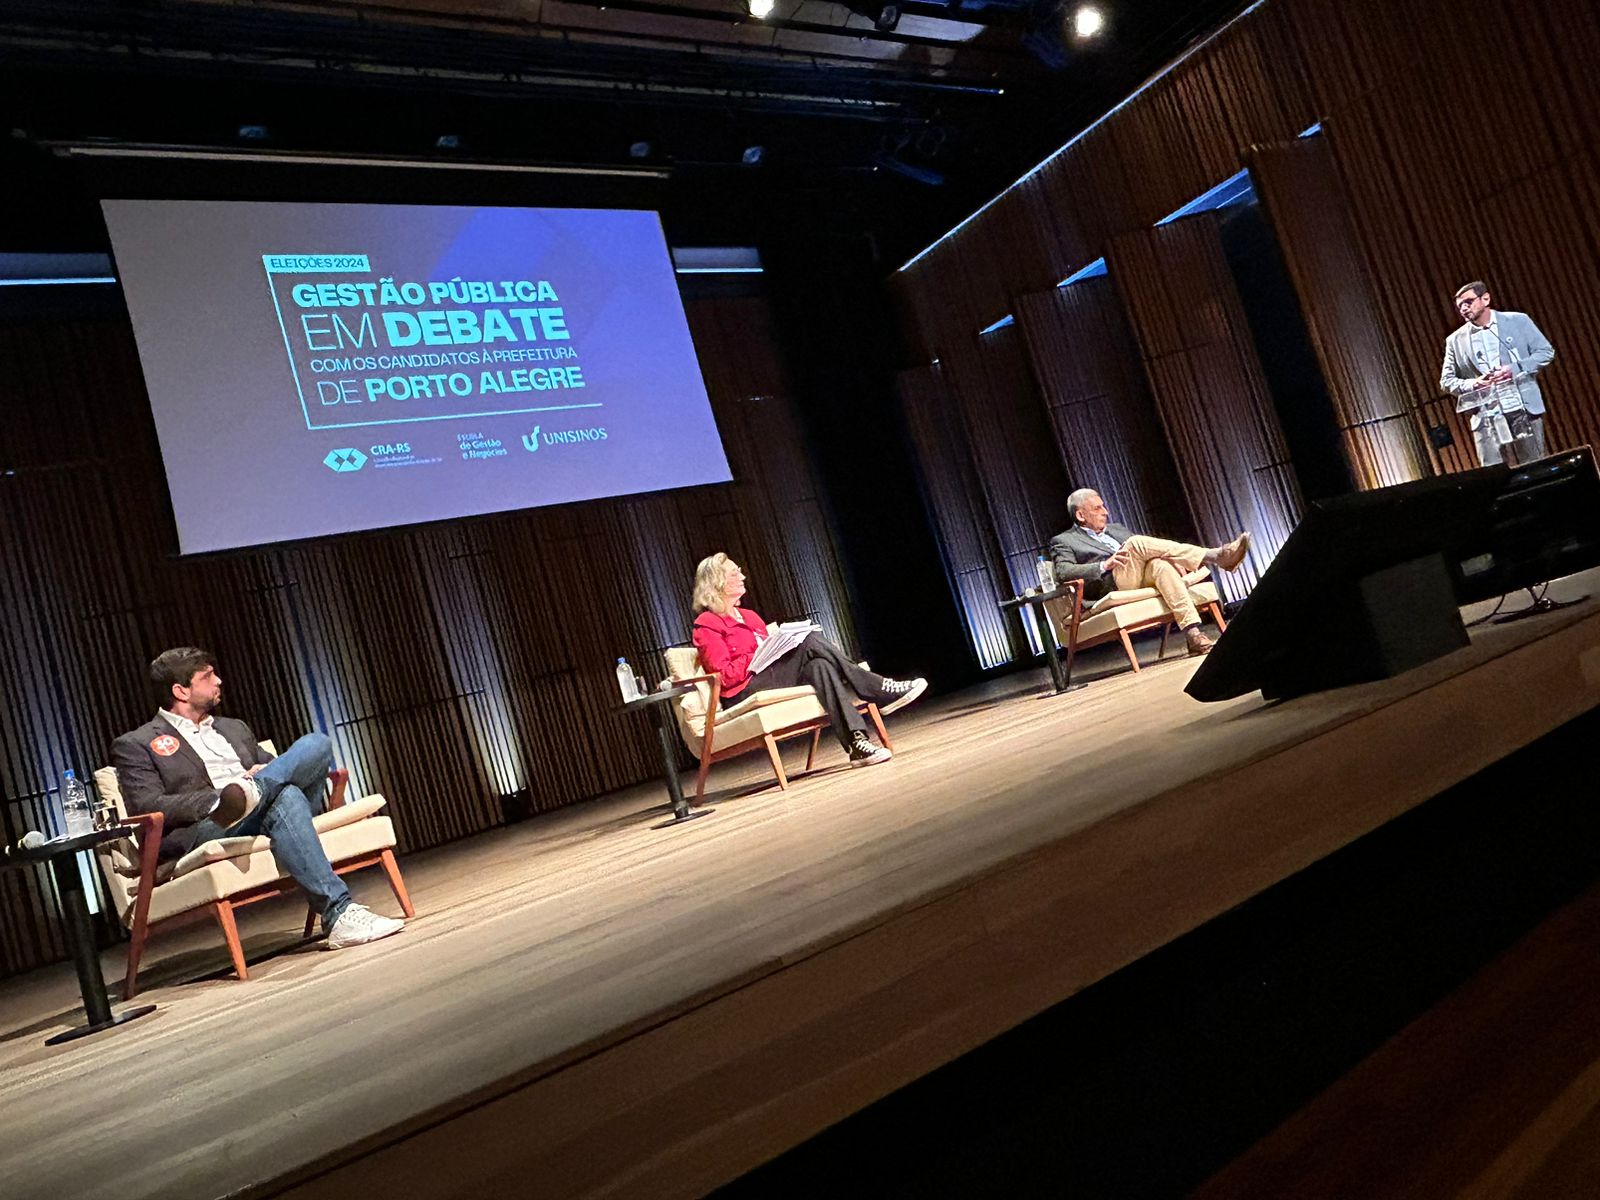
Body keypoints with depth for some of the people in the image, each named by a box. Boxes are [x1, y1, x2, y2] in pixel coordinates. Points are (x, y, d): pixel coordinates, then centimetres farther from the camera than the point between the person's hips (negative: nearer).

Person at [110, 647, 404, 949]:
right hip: (206, 831, -5)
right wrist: (219, 797, -17)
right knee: (286, 796, -38)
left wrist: (256, 781, 1)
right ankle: (338, 913, -44)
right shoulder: (135, 746, 11)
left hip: (265, 814, 5)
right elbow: (148, 809, -4)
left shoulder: (234, 728, 31)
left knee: (317, 743, -19)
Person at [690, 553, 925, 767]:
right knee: (811, 642, -23)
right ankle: (883, 691, -25)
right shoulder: (707, 625, -2)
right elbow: (725, 676, -12)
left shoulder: (749, 616, 23)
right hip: (744, 693, -7)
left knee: (819, 665, -24)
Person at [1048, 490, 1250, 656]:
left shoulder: (1116, 529, 32)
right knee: (1135, 542, -29)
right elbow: (1063, 573, -5)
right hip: (1111, 584, -5)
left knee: (1161, 565, -31)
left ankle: (1193, 635, -40)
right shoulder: (1063, 541, 14)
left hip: (1144, 576, 5)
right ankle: (1215, 556, -33)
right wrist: (1104, 565, -17)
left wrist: (1171, 558, 4)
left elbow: (1148, 551, 27)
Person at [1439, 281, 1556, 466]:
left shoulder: (1518, 320, 7)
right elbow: (1446, 381, 10)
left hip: (1525, 409, 0)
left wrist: (1515, 369, -12)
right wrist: (1472, 384, -11)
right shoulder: (1455, 340, 9)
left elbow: (1546, 352, 5)